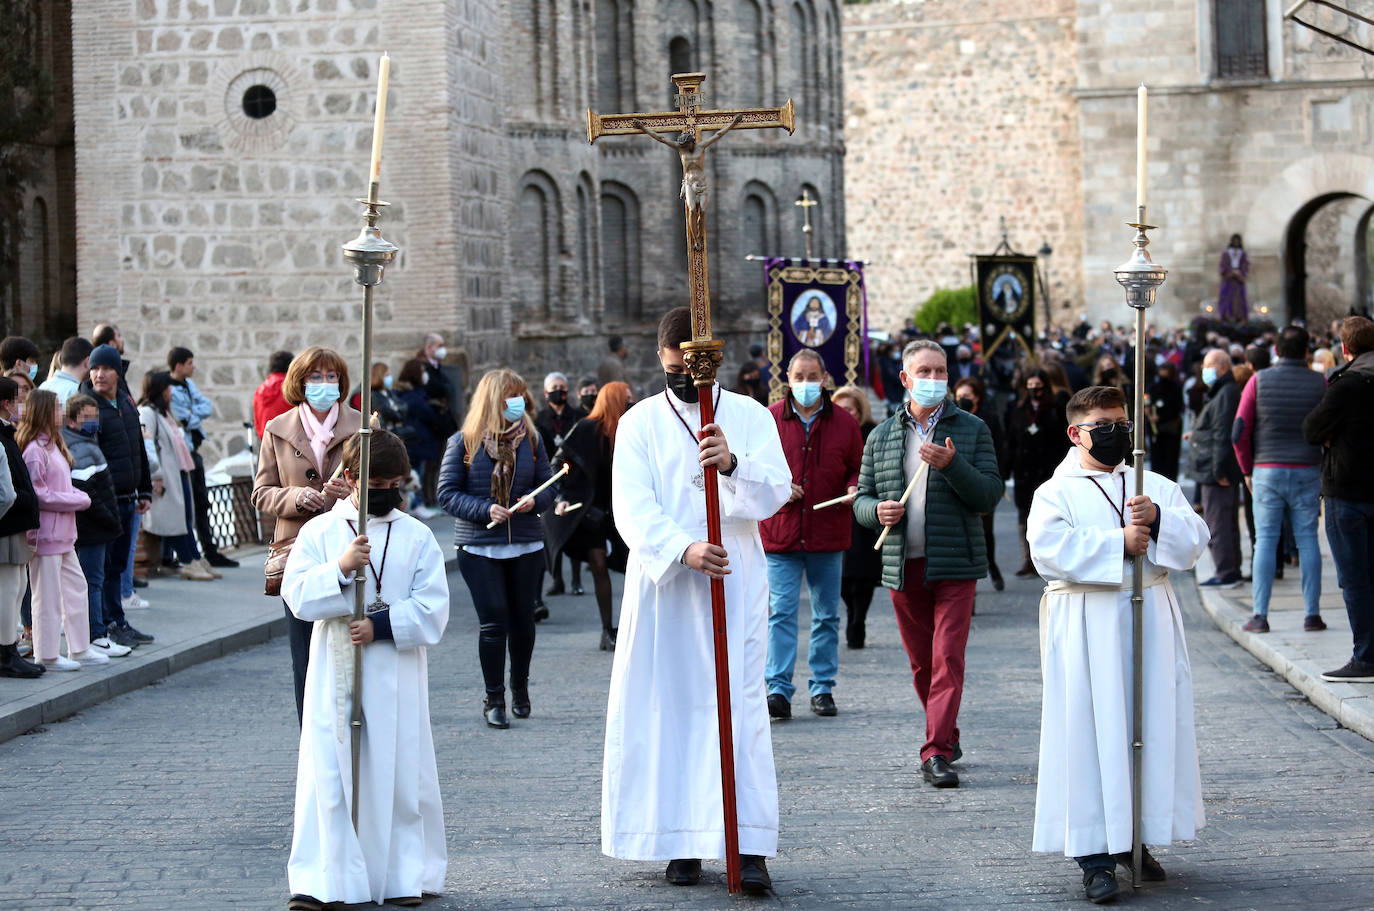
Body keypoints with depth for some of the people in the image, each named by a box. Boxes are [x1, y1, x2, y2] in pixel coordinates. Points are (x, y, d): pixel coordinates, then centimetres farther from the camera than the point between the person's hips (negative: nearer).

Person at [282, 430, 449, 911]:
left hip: (396, 676, 1)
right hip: (334, 675, 0)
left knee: (399, 773, 4)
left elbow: (432, 610, -2)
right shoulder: (319, 532, 4)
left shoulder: (417, 537, 4)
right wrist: (340, 569, -19)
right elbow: (297, 595, -5)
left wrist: (381, 626, -14)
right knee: (328, 775, -3)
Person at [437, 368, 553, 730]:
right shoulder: (464, 442, -3)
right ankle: (493, 698, 6)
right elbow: (447, 493, -3)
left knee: (522, 618, 9)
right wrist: (485, 509, -17)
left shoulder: (531, 439, 5)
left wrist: (535, 501, -12)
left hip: (526, 545, 3)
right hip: (478, 547, -3)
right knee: (493, 620, -6)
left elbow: (548, 485, 11)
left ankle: (520, 687, 30)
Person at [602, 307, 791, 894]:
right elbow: (632, 508, -7)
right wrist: (682, 549, -25)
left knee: (739, 708, -7)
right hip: (664, 587, 1)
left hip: (736, 586, 0)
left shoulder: (750, 417, 7)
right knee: (670, 707, 0)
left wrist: (734, 464, -27)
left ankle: (749, 848, -10)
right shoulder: (640, 423, 5)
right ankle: (681, 844, 6)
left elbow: (776, 492, -6)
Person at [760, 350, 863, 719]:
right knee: (781, 612, -7)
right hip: (780, 533, -2)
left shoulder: (844, 423, 4)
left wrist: (855, 489, -10)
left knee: (827, 615, 9)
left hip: (828, 534, 2)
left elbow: (858, 468, 12)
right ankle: (779, 689, -7)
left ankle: (823, 688, 18)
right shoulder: (768, 419, 1)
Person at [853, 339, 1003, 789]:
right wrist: (877, 510, -10)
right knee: (921, 663, 10)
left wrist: (951, 465, -19)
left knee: (947, 658, -11)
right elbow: (862, 499, 14)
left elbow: (990, 495, -4)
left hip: (955, 565, -3)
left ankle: (936, 753, -14)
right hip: (903, 566, 3)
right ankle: (948, 736, 27)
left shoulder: (972, 430, 3)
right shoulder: (881, 437, 10)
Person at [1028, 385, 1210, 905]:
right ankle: (1095, 855, -5)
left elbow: (1195, 537, 5)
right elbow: (1049, 548, -15)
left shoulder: (1157, 487, 16)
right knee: (1091, 733, -7)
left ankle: (1136, 840, 19)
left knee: (1154, 726, 6)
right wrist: (1119, 542, -15)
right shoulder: (1057, 492, 2)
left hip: (1151, 624, 5)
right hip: (1086, 623, -4)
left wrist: (1158, 519, -14)